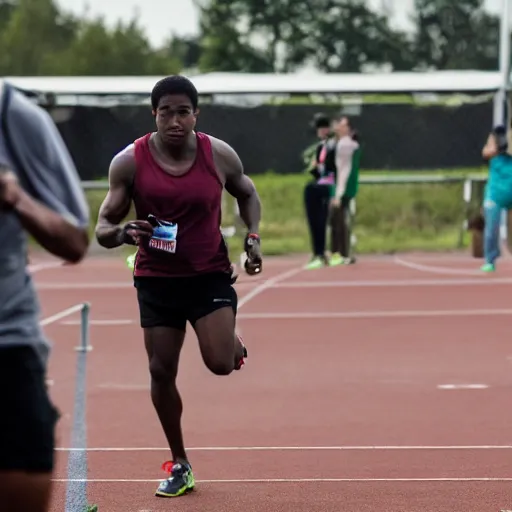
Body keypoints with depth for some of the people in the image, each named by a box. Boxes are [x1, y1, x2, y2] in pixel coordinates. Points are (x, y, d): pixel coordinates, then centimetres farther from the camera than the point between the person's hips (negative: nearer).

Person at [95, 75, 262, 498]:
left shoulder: (220, 156, -8)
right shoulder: (129, 162, -11)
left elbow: (247, 194, 14)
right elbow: (103, 228, -6)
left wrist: (253, 237, -3)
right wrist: (123, 233, -30)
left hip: (210, 274, -1)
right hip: (156, 279, 1)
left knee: (220, 363, -17)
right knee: (161, 371, 2)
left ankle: (234, 343, 23)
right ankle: (180, 465, 19)